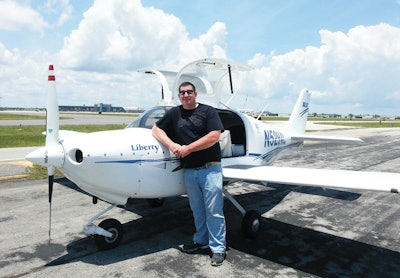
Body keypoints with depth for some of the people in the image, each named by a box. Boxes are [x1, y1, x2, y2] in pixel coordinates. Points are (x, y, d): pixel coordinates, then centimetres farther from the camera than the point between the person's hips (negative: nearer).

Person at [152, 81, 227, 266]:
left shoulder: (208, 111, -1)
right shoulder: (174, 113, 11)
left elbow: (214, 136, -12)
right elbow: (156, 129, 13)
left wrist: (188, 148, -13)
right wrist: (171, 145, -5)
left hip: (209, 169, -4)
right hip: (189, 170, 4)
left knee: (214, 210, 0)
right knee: (197, 210, 15)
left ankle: (218, 248, 13)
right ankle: (201, 241, 33)